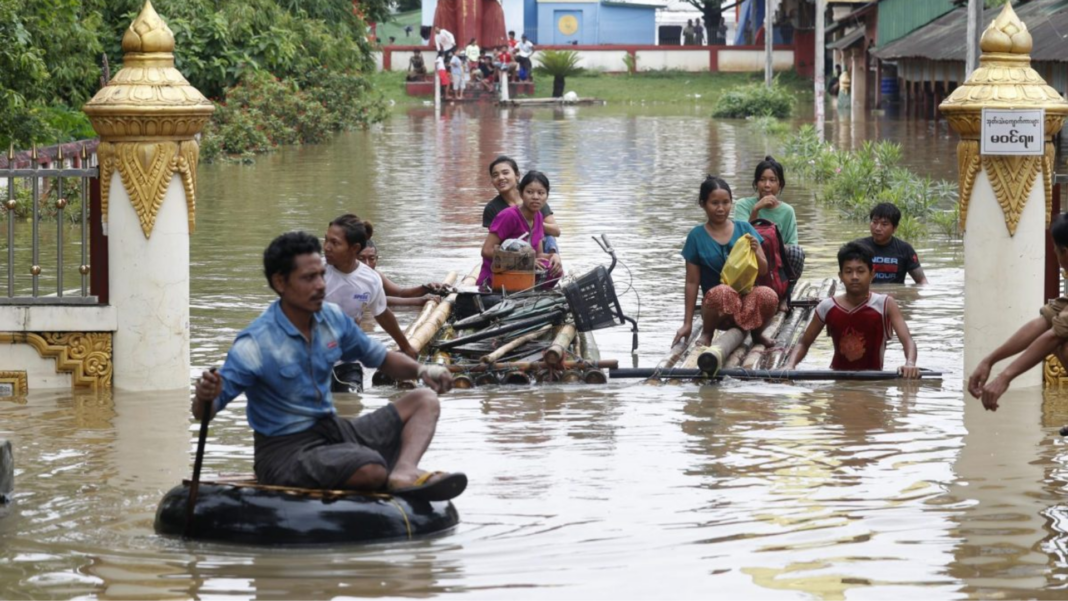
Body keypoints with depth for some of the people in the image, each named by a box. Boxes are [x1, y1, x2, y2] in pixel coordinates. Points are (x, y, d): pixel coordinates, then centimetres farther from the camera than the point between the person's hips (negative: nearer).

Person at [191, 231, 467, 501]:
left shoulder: (332, 318, 2)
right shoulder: (255, 345, -18)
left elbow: (381, 358, 17)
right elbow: (204, 413, -17)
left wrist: (421, 370, -4)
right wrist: (205, 397, -41)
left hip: (334, 430, 8)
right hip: (286, 452, -8)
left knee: (424, 401, -2)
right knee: (371, 470, -36)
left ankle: (404, 473, -28)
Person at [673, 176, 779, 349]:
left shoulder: (744, 228, 5)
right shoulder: (697, 237, 0)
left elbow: (763, 270, 9)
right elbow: (692, 282, 1)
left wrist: (755, 252, -13)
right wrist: (687, 323, -1)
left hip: (748, 298, 2)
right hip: (718, 307, -2)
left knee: (768, 295, -33)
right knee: (722, 292, -38)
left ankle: (757, 333, 2)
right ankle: (707, 333, -7)